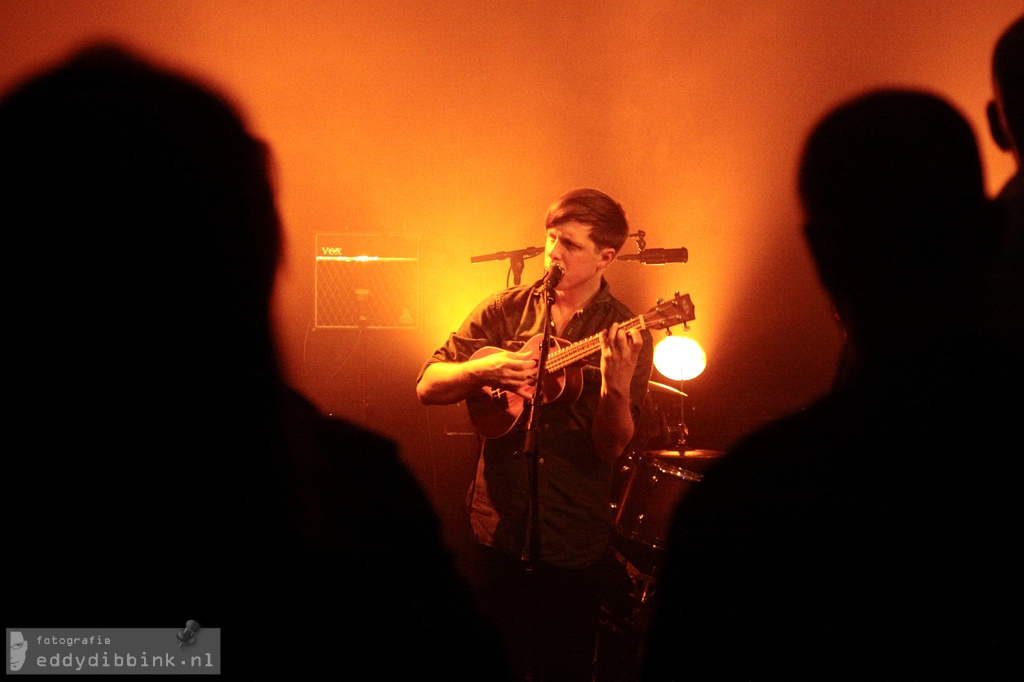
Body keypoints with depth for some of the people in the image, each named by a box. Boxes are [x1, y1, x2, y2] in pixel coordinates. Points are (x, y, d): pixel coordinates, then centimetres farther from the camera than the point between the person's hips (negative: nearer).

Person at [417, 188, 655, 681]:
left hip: (575, 543, -2)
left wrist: (617, 385, -31)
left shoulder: (625, 335, -5)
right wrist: (484, 369, -16)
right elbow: (427, 387, 2)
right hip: (498, 528, 2)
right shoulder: (506, 310, 3)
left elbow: (611, 447, -12)